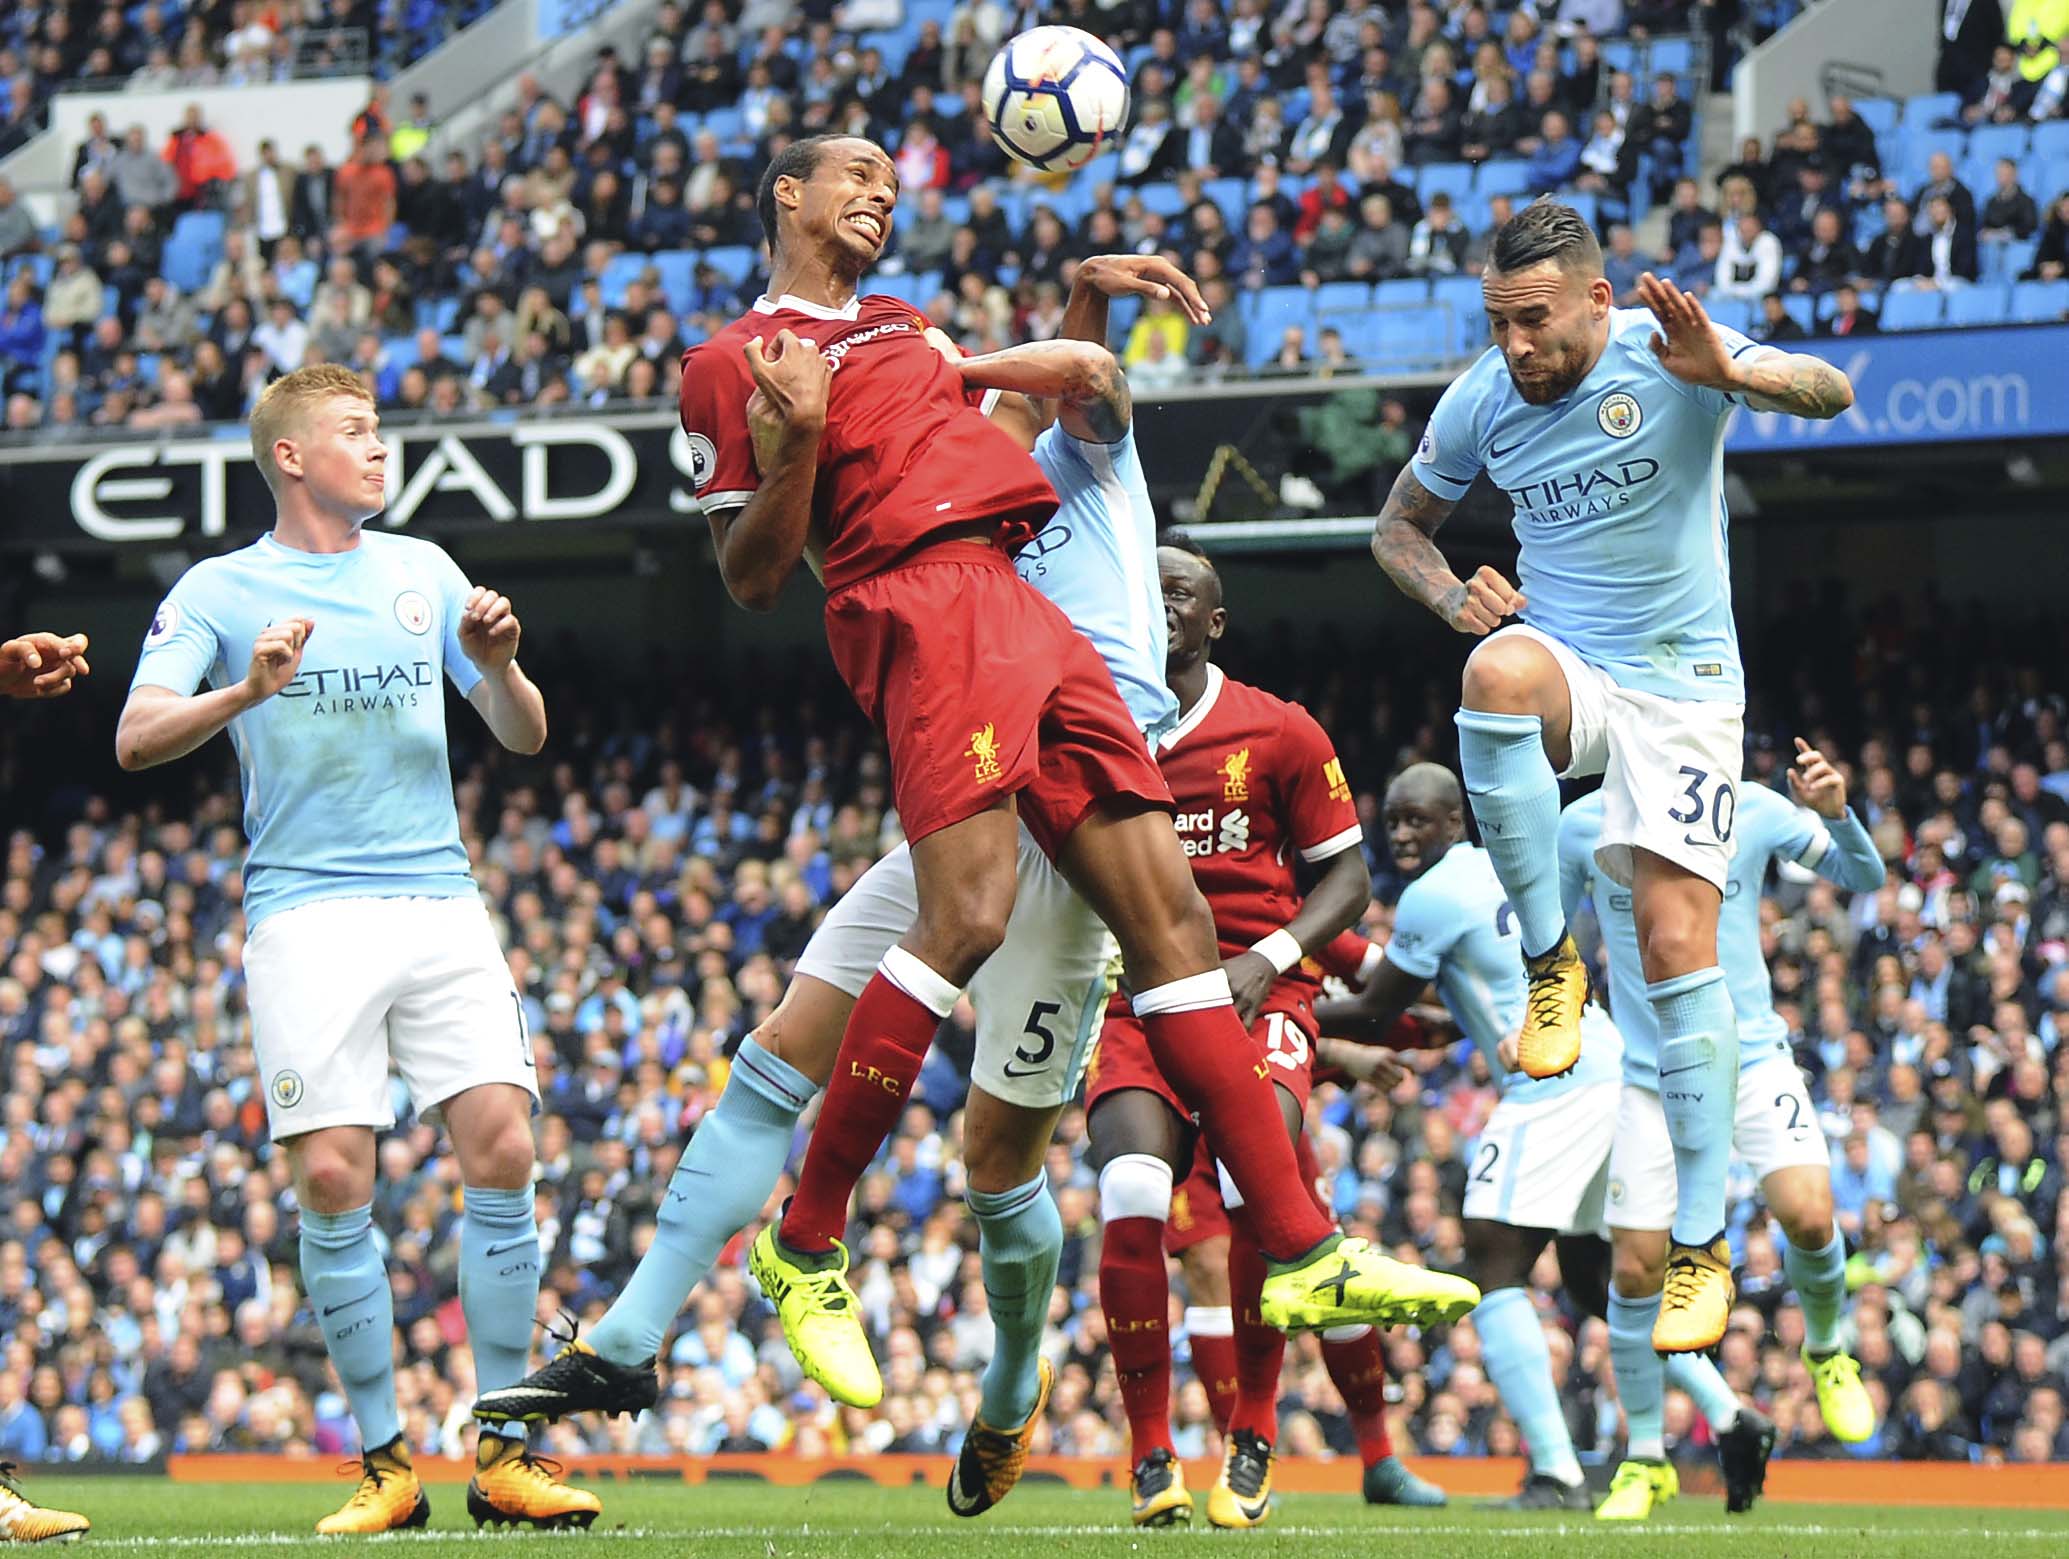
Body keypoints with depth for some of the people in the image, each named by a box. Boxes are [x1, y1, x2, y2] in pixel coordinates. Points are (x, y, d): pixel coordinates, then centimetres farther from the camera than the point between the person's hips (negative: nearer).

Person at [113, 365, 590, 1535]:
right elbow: (136, 740, -5)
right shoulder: (221, 590, 6)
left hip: (440, 900, 3)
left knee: (501, 1147, -10)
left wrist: (500, 666, -4)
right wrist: (247, 692, -22)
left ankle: (505, 1455, -3)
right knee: (334, 1178, -11)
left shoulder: (421, 571, 16)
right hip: (309, 906, -3)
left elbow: (525, 736, 17)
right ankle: (386, 1460, 0)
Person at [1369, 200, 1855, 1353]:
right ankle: (1551, 965, -20)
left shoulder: (1662, 351, -12)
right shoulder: (1481, 402, -1)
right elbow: (1400, 523, 16)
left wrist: (1728, 372, -47)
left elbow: (1830, 394, -26)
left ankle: (1703, 1248, -4)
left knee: (1679, 940, -12)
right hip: (1565, 665, 2)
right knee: (1497, 669, -36)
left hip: (1683, 684, -2)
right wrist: (1451, 594, -7)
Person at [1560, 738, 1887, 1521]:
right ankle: (1645, 1458, 14)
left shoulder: (1751, 810, -4)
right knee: (1635, 1269, -5)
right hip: (1652, 1080, 1)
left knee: (1807, 1216, -22)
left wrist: (1836, 814, -18)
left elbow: (1865, 878, 1)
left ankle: (1826, 1351, 11)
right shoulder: (1584, 826, -2)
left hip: (1753, 1059, -1)